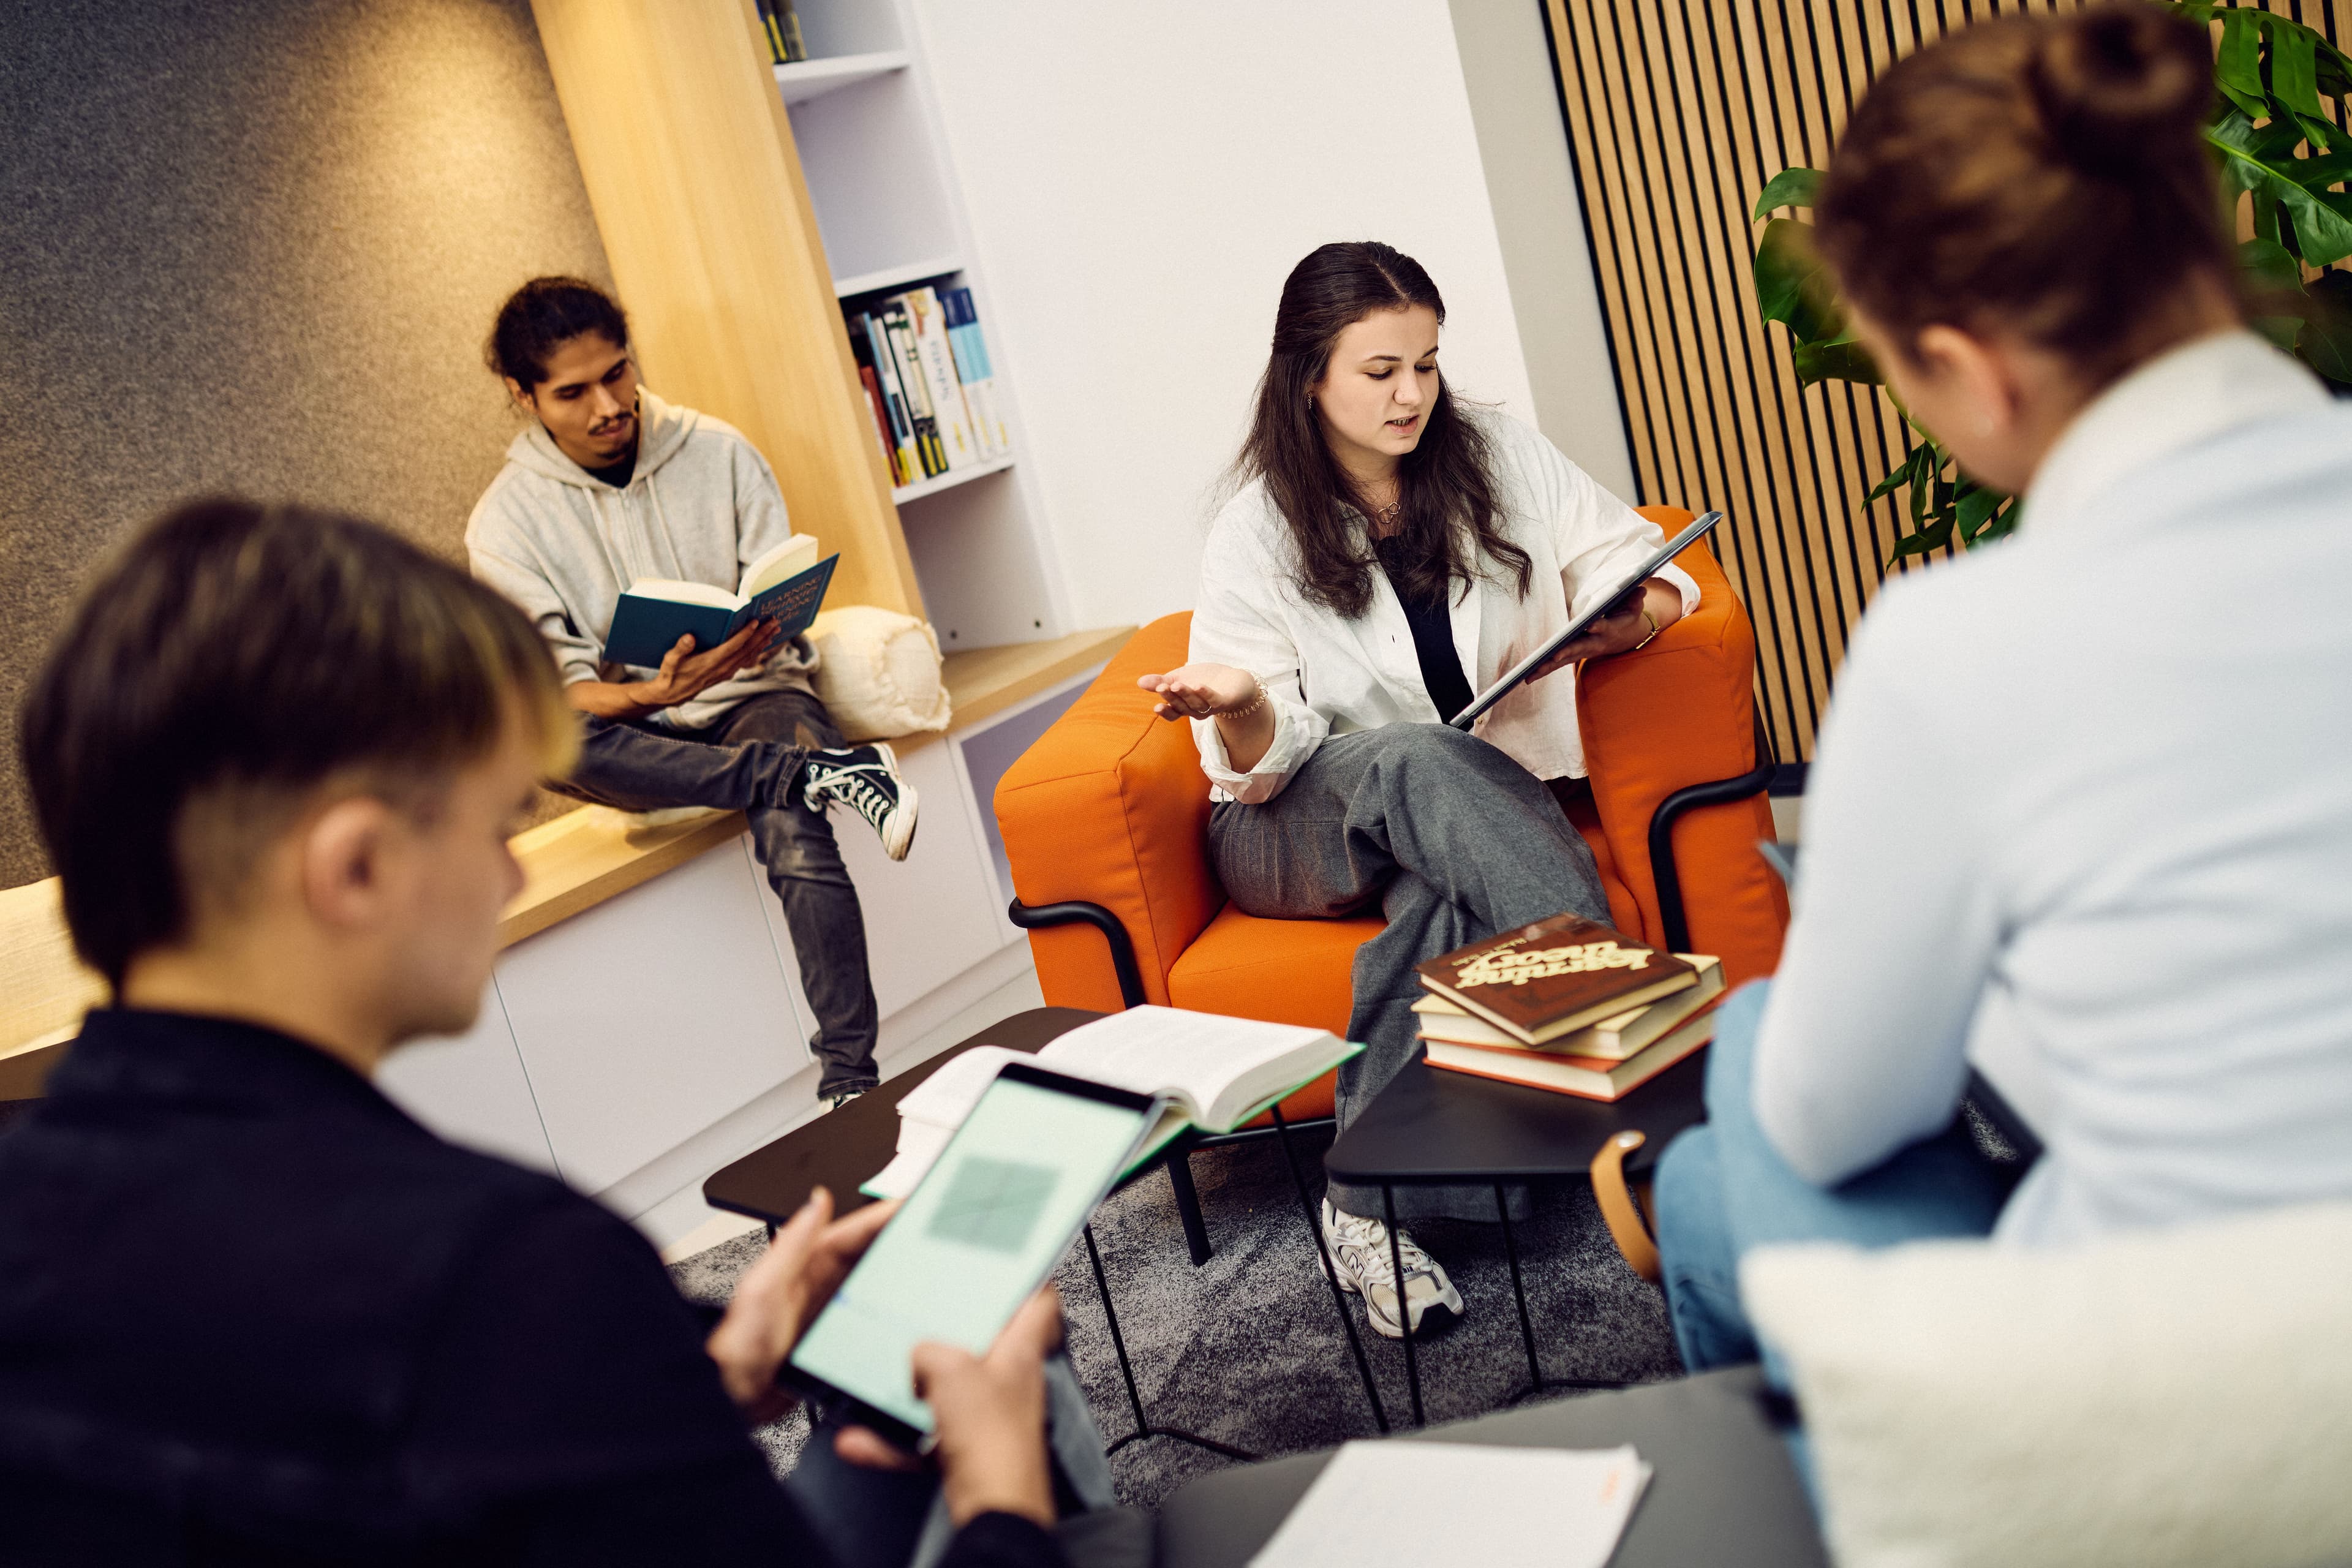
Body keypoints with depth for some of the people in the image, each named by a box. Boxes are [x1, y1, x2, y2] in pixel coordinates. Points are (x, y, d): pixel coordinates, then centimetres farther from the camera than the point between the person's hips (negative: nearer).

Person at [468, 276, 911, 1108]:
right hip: (642, 733, 1)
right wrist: (652, 696, -31)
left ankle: (849, 1080, -26)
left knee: (798, 843, -33)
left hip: (755, 693, 0)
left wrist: (767, 629, -23)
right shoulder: (506, 523, -3)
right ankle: (818, 773, -32)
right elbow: (559, 691, -9)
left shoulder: (716, 451, 1)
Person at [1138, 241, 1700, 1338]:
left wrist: (1624, 623, -22)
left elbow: (1645, 574, 3)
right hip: (1306, 834, -2)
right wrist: (1239, 707, -33)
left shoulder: (1498, 456, 2)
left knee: (1442, 894, -36)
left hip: (1481, 807, 2)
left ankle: (1372, 1197, -30)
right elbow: (1262, 767, -8)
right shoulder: (1257, 537, -5)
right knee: (1416, 761, -37)